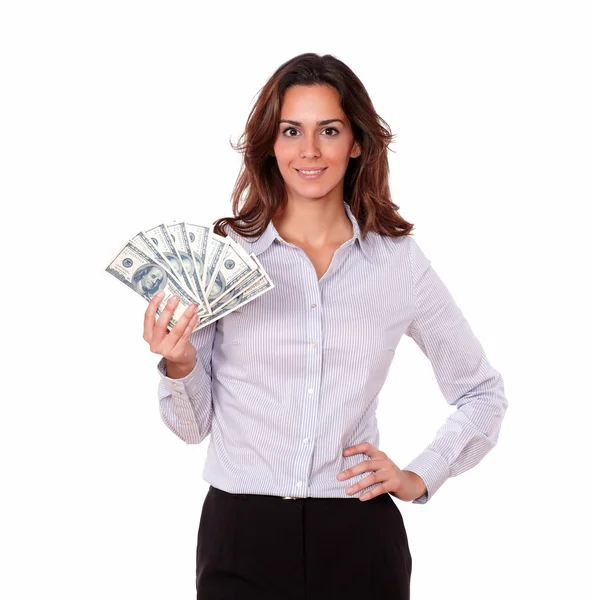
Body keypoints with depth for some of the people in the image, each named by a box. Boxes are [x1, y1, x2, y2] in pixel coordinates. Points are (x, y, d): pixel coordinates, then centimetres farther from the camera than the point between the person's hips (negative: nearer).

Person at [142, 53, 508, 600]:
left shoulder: (400, 261, 1)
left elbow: (483, 393, 13)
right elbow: (194, 425, 3)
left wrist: (421, 477, 2)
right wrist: (179, 365, -16)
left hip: (358, 539, 1)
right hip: (241, 535, 0)